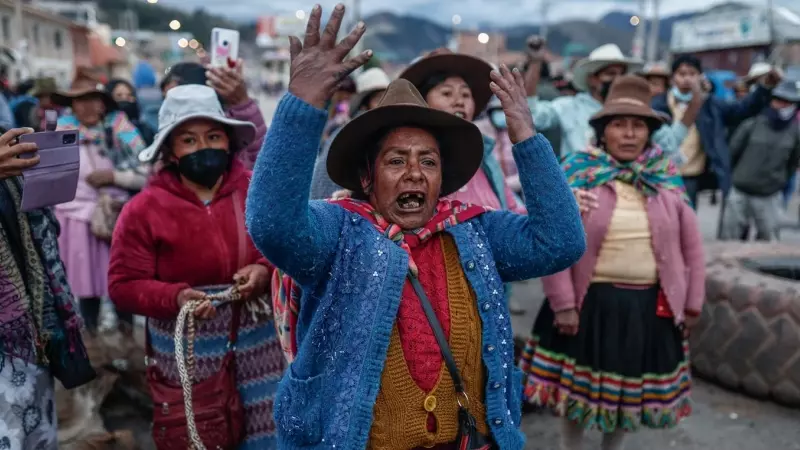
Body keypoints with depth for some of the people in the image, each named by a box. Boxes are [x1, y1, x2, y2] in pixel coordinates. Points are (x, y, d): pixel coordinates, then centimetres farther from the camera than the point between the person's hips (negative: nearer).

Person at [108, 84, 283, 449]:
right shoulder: (144, 209, -7)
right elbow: (123, 285, -6)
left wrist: (266, 270, -17)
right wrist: (175, 297, -23)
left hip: (258, 348, 1)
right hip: (187, 356, -1)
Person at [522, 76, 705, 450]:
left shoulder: (668, 179, 1)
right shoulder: (577, 174, -8)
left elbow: (690, 245, 7)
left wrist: (692, 302, 8)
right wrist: (563, 303, -13)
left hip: (650, 304, 3)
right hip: (590, 300, -2)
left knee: (632, 388, 18)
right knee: (577, 385, 13)